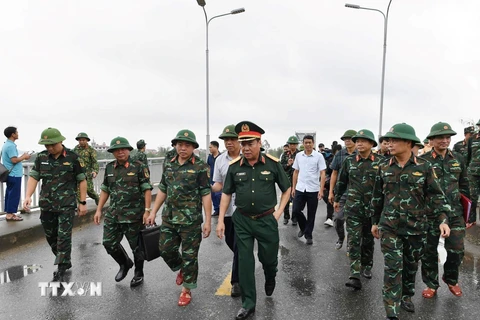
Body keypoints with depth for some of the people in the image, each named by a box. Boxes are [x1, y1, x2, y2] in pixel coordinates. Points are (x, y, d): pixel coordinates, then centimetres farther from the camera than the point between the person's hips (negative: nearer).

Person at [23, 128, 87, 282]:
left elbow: (82, 180, -3)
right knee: (51, 237, 15)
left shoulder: (73, 157, -8)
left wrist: (83, 202, -4)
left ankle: (61, 271, 7)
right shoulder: (41, 157, 3)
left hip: (67, 205, -5)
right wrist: (28, 196, -14)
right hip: (46, 205, 5)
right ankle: (65, 262, 35)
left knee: (63, 237, -3)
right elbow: (33, 177, 3)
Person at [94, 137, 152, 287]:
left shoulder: (139, 167, -10)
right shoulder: (109, 167, 7)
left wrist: (147, 210, -17)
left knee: (136, 245, 7)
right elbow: (105, 190, 14)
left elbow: (147, 190, -11)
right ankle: (125, 264, 37)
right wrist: (99, 210, 10)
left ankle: (139, 274, 29)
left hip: (134, 214, -5)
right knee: (109, 243, 10)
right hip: (113, 214, 6)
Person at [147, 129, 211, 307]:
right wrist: (153, 212, 11)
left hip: (191, 220, -5)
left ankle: (187, 289, 25)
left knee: (189, 256, 6)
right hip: (169, 218, 5)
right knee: (166, 249, 13)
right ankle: (181, 269, 43)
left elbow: (206, 195, -11)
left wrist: (208, 220, -14)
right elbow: (162, 190, 14)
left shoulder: (200, 166, -10)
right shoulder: (169, 164, 7)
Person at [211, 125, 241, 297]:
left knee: (239, 246, -1)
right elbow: (218, 184, 8)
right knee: (230, 242, 20)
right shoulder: (220, 160, 3)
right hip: (227, 209, 5)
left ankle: (236, 281, 16)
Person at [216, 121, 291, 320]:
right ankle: (248, 304, 24)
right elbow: (227, 194, 3)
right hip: (242, 220, 1)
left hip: (267, 220, -1)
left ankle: (270, 279, 49)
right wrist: (221, 220, -1)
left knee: (269, 258, 13)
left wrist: (278, 212, -4)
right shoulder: (234, 166, -5)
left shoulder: (273, 164, -9)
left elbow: (286, 189, 3)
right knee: (244, 262, 8)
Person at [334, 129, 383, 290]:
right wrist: (337, 199, 15)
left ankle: (366, 266, 36)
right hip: (353, 208, 0)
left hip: (373, 208, 0)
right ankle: (355, 275, -3)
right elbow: (341, 181, 9)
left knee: (368, 240, 16)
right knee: (353, 240, -4)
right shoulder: (349, 161, 0)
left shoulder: (381, 161, -4)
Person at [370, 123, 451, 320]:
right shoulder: (384, 167, 0)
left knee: (411, 265, 18)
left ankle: (406, 296, 42)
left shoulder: (424, 167, -5)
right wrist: (375, 222, 12)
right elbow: (377, 197, 8)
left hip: (416, 227, 1)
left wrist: (442, 219, -14)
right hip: (389, 227, 0)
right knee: (393, 268, -3)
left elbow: (435, 196, -2)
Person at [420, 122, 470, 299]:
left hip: (455, 213, 3)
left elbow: (464, 186, 13)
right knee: (429, 251, 8)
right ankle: (431, 284, 26)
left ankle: (451, 279, 35)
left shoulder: (458, 159, 6)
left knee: (456, 250, 8)